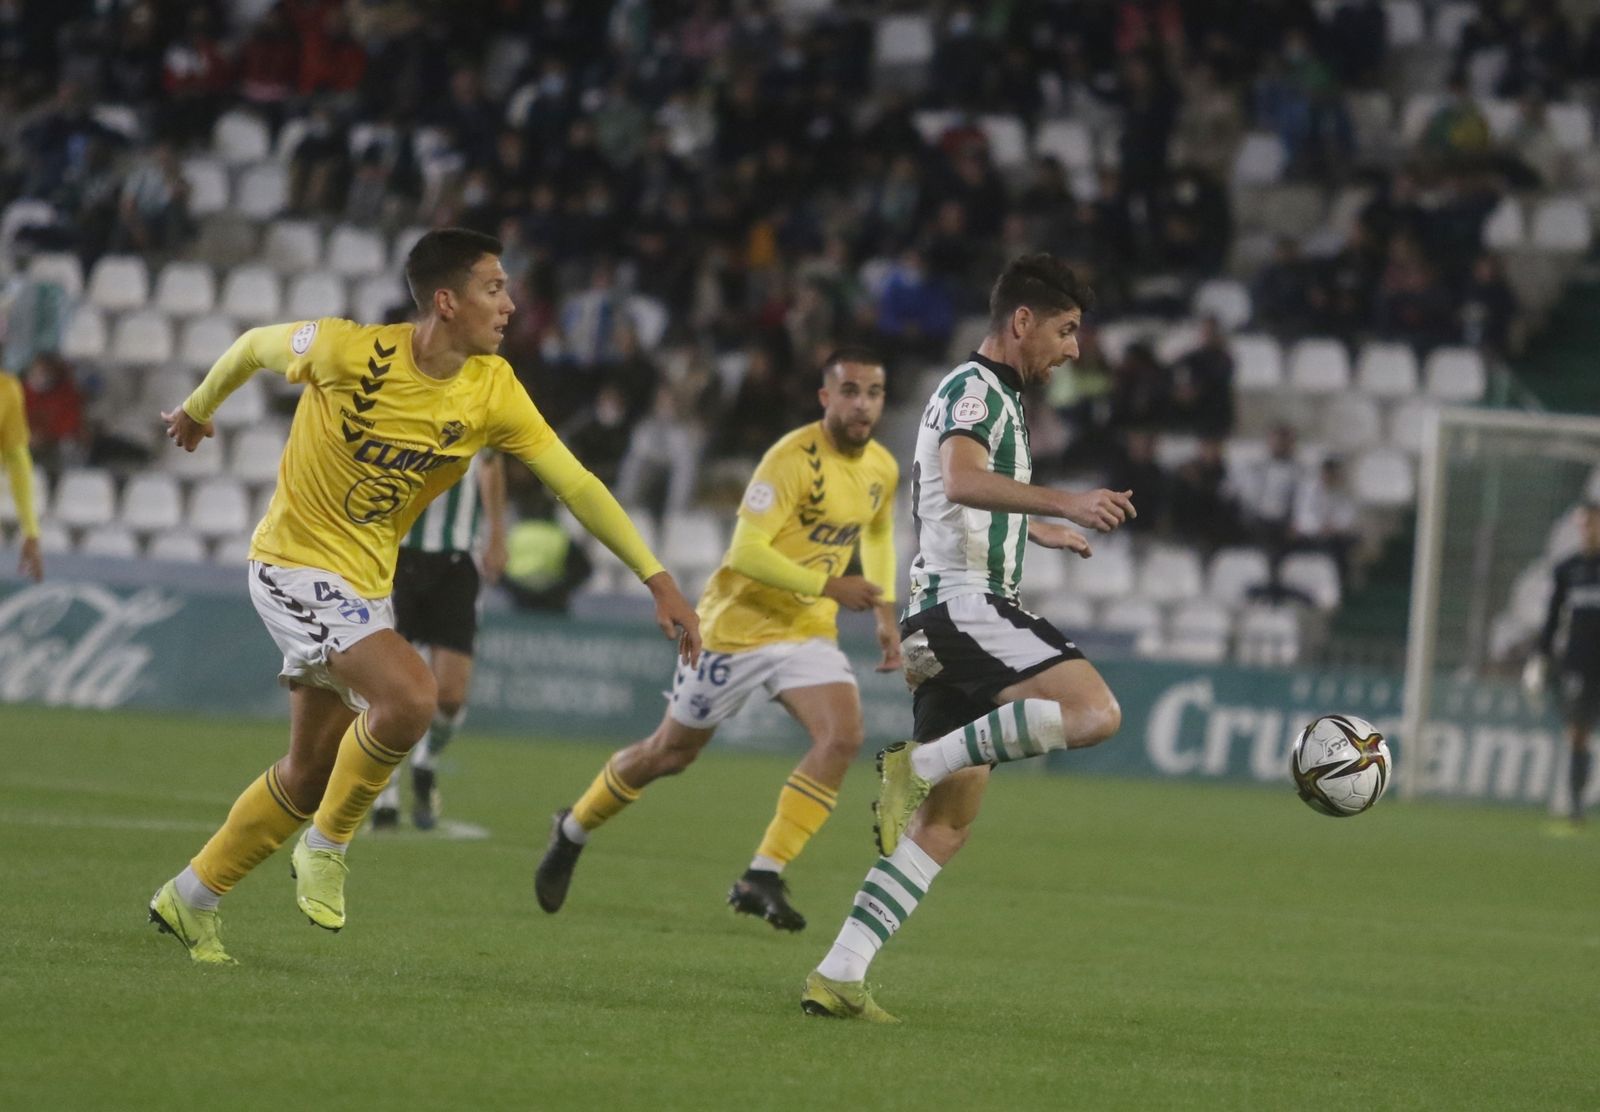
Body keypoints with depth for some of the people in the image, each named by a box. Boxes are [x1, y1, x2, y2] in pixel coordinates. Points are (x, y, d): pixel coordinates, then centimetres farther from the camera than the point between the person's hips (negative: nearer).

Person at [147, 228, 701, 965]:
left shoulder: (492, 392, -7)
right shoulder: (349, 352, -20)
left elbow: (575, 485, -6)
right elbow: (254, 346, 0)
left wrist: (658, 582, -12)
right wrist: (198, 409, 18)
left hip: (366, 584, 6)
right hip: (296, 564, -6)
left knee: (310, 776, 13)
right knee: (410, 696, -27)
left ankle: (192, 898, 30)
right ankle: (327, 847, -6)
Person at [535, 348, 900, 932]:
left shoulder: (883, 470, 2)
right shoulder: (793, 458, -22)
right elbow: (747, 550, -26)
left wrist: (885, 611, 11)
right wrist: (829, 586, -30)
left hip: (807, 630, 6)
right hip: (740, 621, -6)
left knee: (843, 736, -19)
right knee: (670, 753, 8)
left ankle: (763, 877, -14)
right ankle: (573, 829, 34)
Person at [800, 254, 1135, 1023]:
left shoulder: (991, 395, 26)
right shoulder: (975, 389, -6)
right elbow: (961, 479, -28)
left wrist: (1036, 530, 60)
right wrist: (1064, 503, -40)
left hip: (951, 614, 10)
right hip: (965, 600, -10)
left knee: (947, 823, 6)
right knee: (1096, 711, -27)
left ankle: (838, 976, 0)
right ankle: (918, 764, -25)